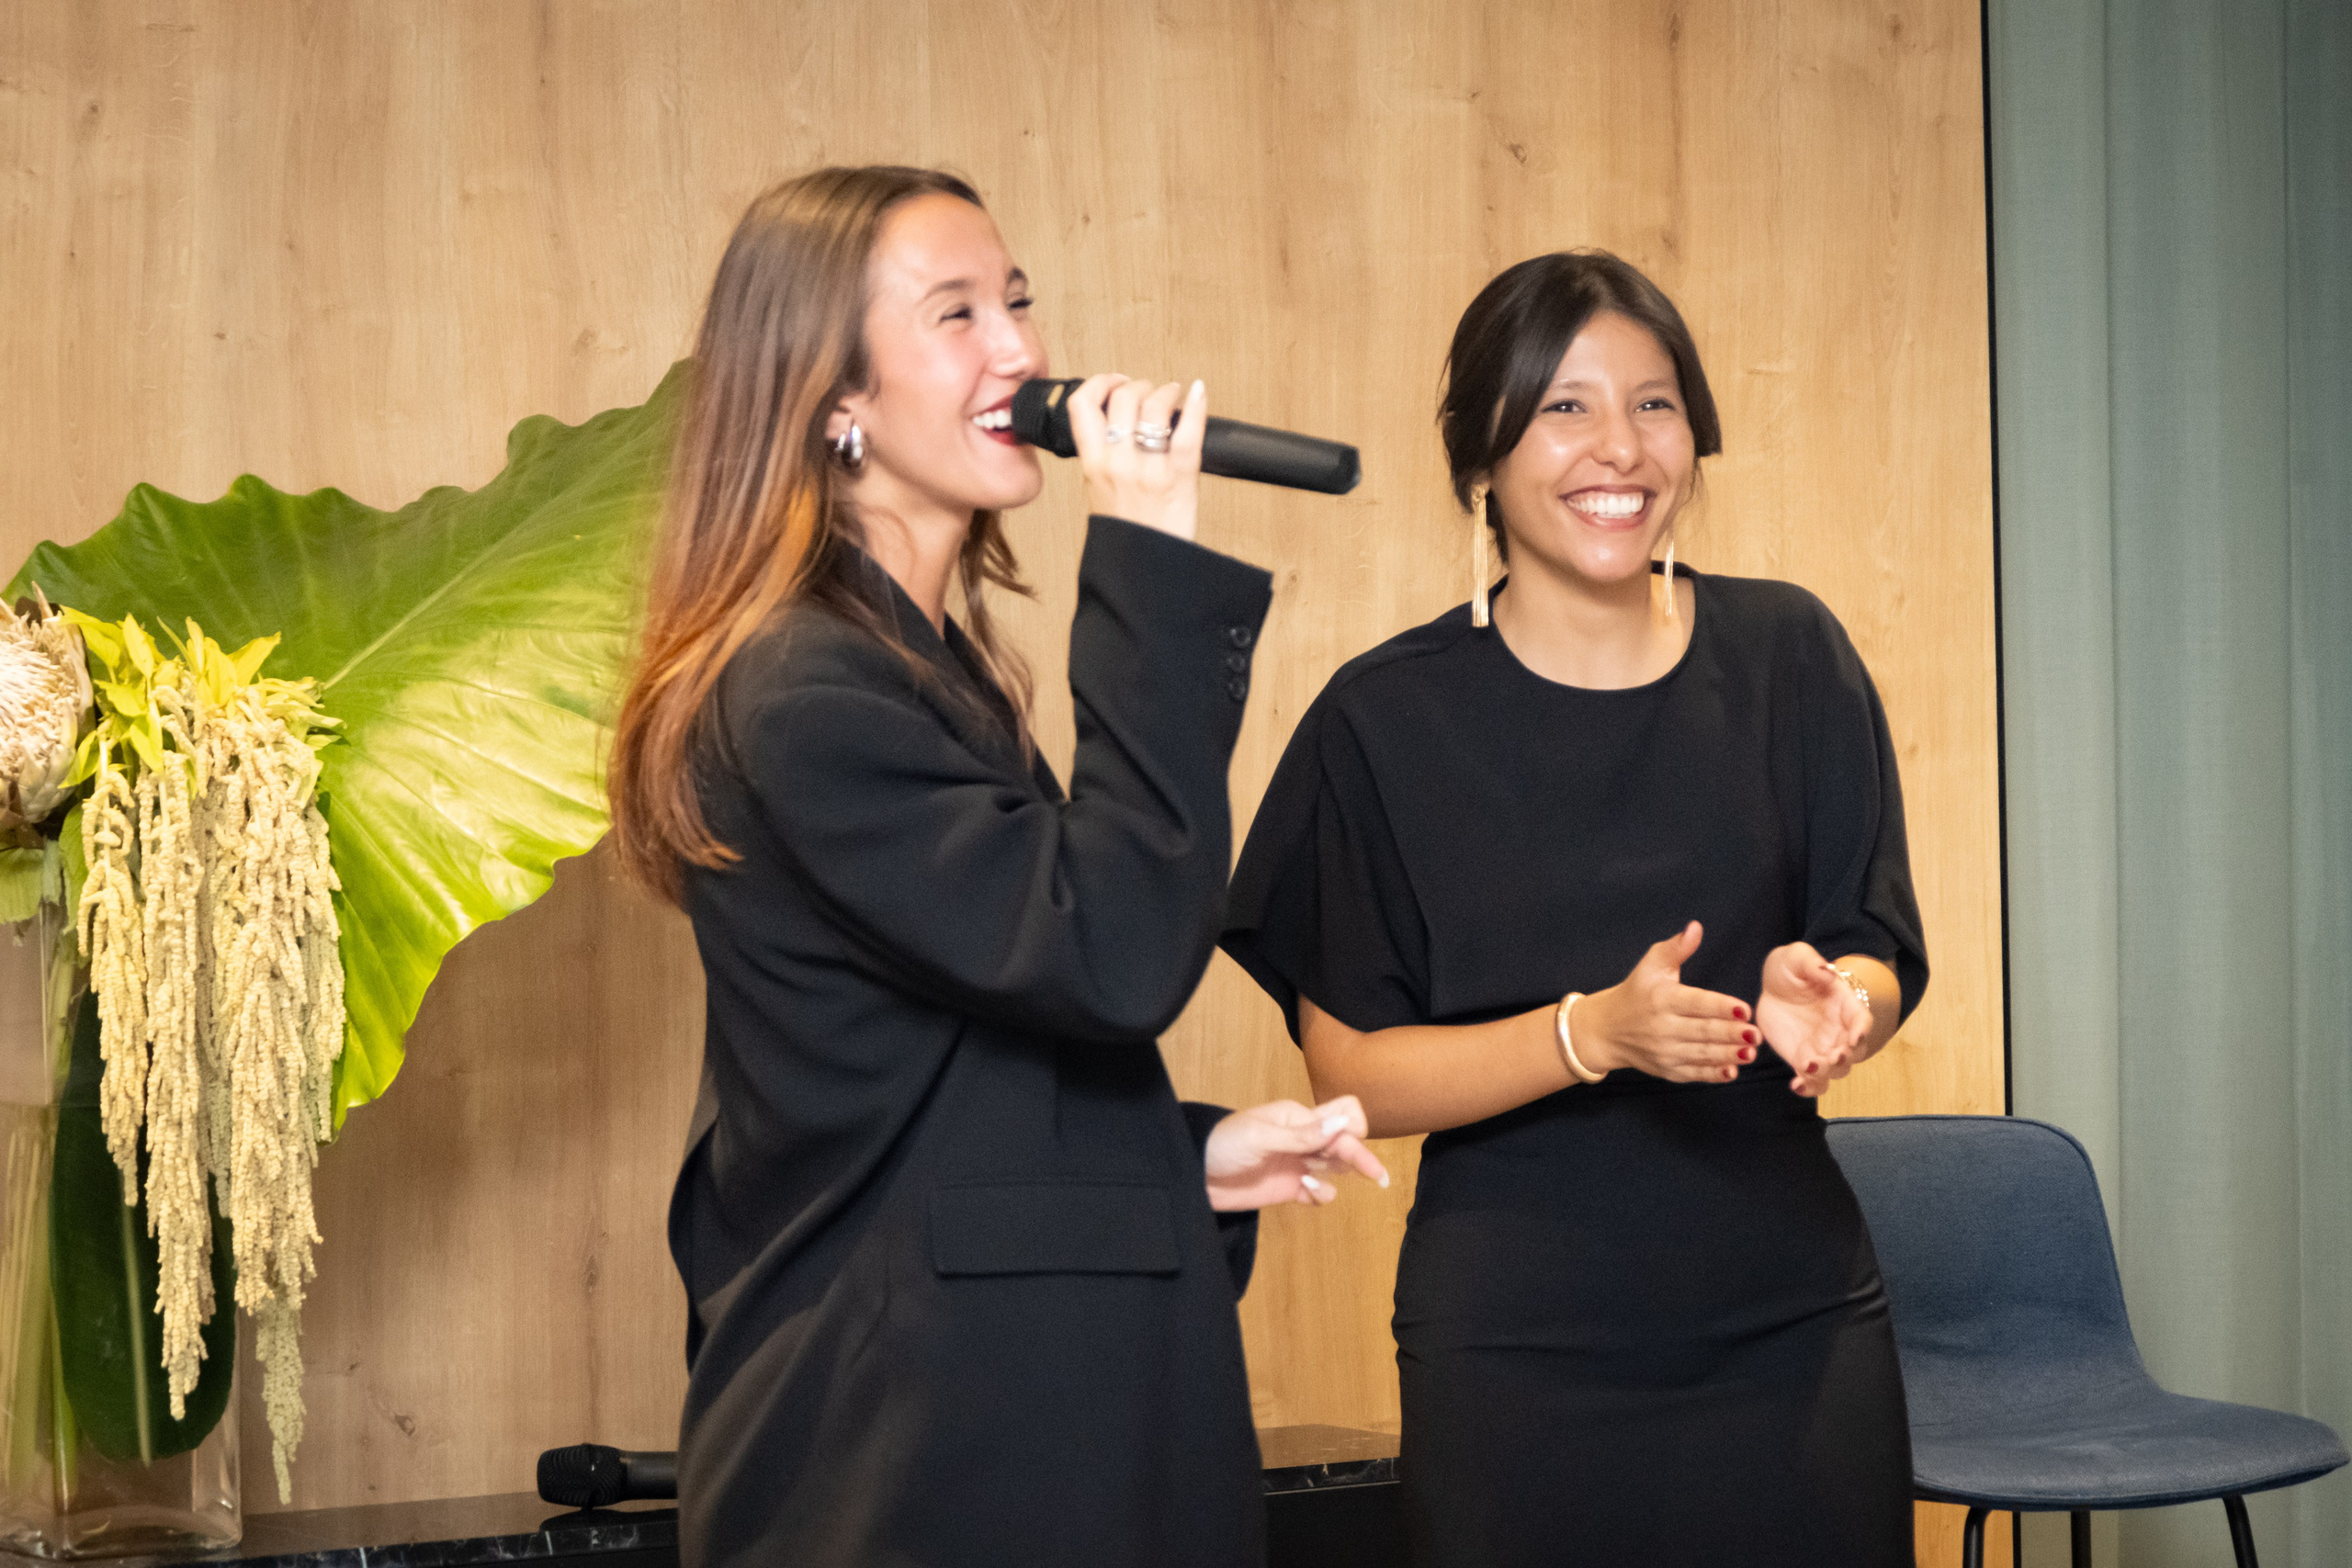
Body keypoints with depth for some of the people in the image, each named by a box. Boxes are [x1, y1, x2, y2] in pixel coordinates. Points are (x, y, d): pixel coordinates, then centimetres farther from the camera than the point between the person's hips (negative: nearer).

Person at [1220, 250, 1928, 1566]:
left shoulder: (1787, 657, 2)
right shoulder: (1390, 719, -5)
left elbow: (1887, 956, 4)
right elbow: (1351, 1070, -6)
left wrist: (1830, 998, -19)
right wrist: (1592, 1033, -21)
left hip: (1793, 1323, 2)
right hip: (1518, 1350, -2)